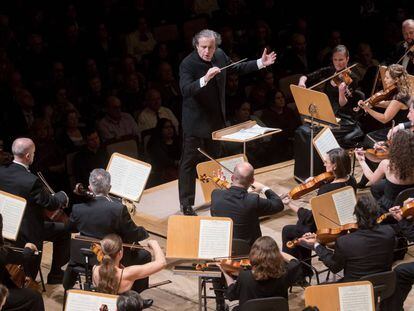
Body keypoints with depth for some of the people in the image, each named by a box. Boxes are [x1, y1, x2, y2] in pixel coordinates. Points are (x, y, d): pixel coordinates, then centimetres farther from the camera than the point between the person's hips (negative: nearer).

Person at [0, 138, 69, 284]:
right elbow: (51, 204, -18)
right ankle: (55, 275, 22)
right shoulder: (31, 181, -29)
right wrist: (62, 196, 5)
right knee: (63, 231, 14)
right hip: (26, 234, -8)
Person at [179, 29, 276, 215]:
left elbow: (237, 68, 18)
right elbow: (185, 90, -35)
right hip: (196, 121, -7)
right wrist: (205, 79, -48)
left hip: (216, 118, 7)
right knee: (190, 162, -2)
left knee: (214, 158, 21)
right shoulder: (188, 64, -22)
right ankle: (186, 203, 4)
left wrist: (261, 63, 14)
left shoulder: (220, 55, -1)